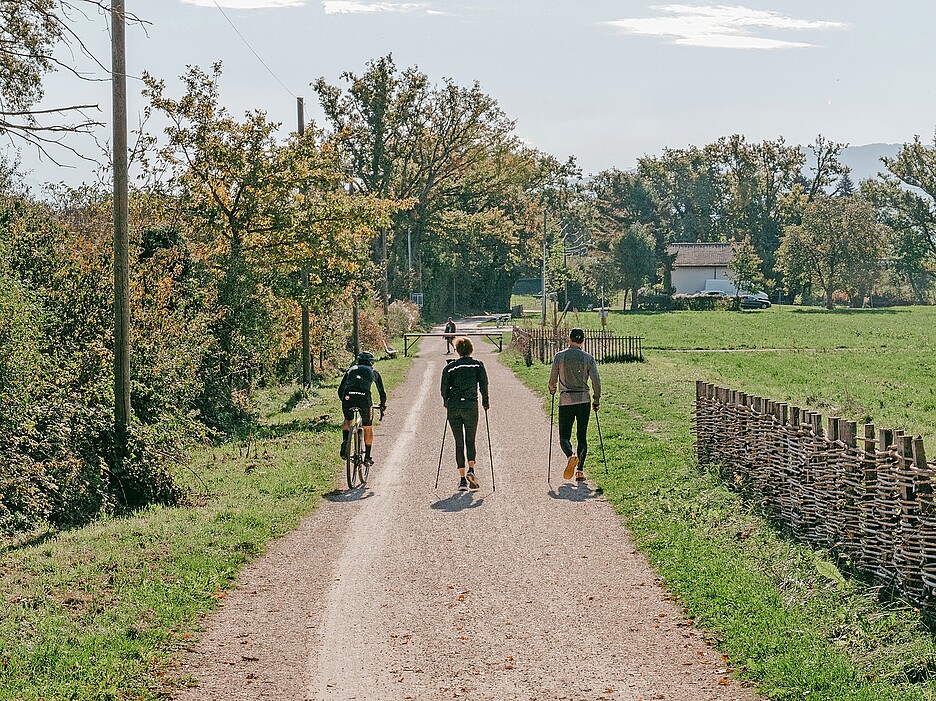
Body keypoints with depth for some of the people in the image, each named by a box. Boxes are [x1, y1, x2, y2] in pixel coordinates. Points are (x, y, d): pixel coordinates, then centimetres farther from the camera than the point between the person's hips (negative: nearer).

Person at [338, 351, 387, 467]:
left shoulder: (351, 369, 28)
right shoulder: (373, 372, 25)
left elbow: (340, 390, 24)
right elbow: (382, 393, 28)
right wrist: (383, 406, 44)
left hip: (348, 396, 1)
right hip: (364, 397, -1)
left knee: (348, 421, 28)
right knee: (368, 428, 18)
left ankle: (345, 440, -1)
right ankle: (367, 457, 24)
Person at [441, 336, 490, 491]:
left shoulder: (450, 366, 7)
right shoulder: (478, 365, 5)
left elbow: (444, 388, 2)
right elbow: (483, 385, -2)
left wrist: (447, 403, 16)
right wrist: (485, 402, 10)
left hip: (453, 407, 1)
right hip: (471, 406, -1)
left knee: (459, 442, 5)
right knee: (470, 440, 13)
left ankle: (462, 478, 0)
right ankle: (471, 470, -10)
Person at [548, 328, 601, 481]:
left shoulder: (559, 357, 0)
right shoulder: (588, 358, 1)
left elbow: (552, 380, 5)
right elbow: (596, 382, -3)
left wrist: (552, 390, 27)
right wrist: (596, 400, 11)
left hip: (565, 401, -1)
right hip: (584, 400, 1)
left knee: (564, 436, 4)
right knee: (582, 436, 11)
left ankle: (571, 456, -27)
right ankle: (580, 470, 5)